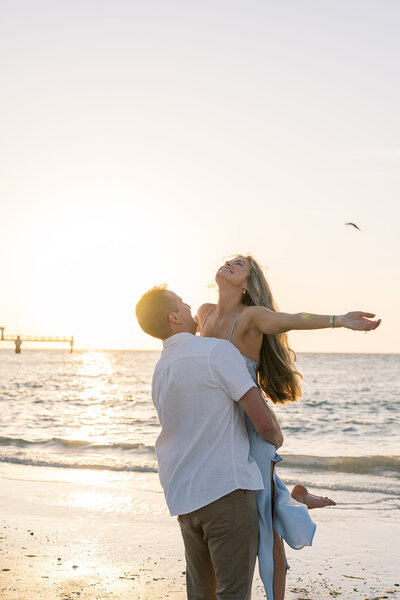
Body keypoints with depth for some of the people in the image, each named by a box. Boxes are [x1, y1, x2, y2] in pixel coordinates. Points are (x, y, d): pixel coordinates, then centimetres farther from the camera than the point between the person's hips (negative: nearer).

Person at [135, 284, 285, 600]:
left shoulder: (160, 369, 15)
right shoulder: (217, 350, -11)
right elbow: (262, 419, -14)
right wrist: (277, 438, 9)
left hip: (182, 494, 8)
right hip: (226, 489, -8)